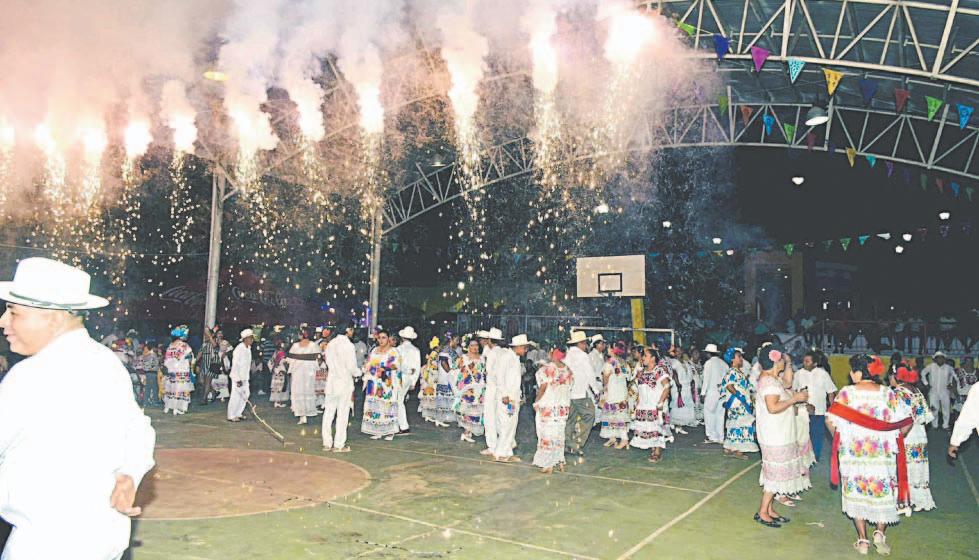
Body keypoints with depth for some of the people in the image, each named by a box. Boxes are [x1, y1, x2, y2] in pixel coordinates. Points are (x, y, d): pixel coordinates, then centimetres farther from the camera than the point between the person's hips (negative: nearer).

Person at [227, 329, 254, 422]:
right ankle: (231, 416, 6)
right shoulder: (239, 349, -18)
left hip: (245, 377, 8)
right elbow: (235, 365, -19)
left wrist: (248, 377, 15)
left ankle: (238, 414, 22)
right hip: (237, 377, -8)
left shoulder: (248, 349, 8)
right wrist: (238, 379, -20)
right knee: (236, 396, -4)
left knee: (245, 395, 10)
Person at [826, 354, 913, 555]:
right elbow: (906, 422, -4)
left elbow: (830, 420, -12)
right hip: (882, 454, 1)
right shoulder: (888, 393, -5)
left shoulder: (846, 393, -9)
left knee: (855, 493, 11)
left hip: (852, 453, -1)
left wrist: (839, 438, 7)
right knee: (883, 493, 17)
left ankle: (862, 540, 15)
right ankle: (880, 532, 2)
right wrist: (894, 440, 13)